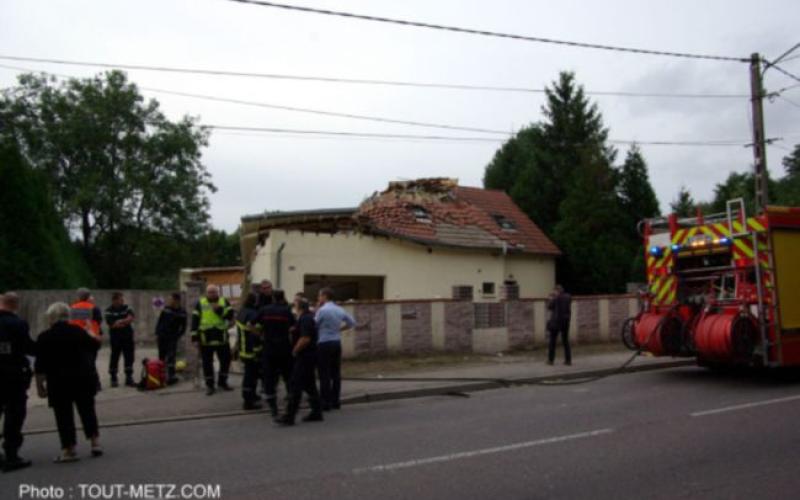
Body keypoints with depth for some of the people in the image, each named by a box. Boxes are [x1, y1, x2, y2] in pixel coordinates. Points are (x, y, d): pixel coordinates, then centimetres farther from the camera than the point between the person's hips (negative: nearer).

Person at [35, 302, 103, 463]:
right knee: (87, 409, 14)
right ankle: (95, 443, 13)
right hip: (84, 377, 3)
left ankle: (69, 450, 4)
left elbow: (40, 366, -7)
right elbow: (95, 347, 14)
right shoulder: (79, 332, 1)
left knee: (64, 415, 4)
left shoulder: (44, 337, -6)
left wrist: (40, 385, 0)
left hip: (59, 381, -3)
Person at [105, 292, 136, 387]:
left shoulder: (126, 307, 7)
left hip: (128, 337, 4)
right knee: (114, 358, 2)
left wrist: (120, 321, -15)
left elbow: (131, 318, -6)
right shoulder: (109, 311, -5)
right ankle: (113, 379, 14)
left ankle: (129, 378, 13)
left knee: (129, 358, 5)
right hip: (115, 338, -4)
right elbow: (111, 324, -13)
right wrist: (125, 322, -7)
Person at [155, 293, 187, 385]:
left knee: (170, 358, -10)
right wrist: (157, 333, 1)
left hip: (172, 338, -2)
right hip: (162, 336, 3)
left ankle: (171, 377, -8)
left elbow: (183, 327, 1)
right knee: (161, 357, 9)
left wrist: (177, 336, -8)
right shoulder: (166, 309, 1)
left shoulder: (182, 312, -4)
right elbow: (159, 321, 6)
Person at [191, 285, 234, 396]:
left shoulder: (224, 302, 4)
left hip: (221, 337, 1)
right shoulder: (200, 303, 2)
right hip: (205, 338, -1)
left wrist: (220, 310, -22)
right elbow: (195, 320, 0)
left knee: (226, 360, 8)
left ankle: (222, 382, 26)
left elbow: (230, 315, -8)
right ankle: (209, 385, 17)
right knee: (207, 362, 5)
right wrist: (194, 336, -5)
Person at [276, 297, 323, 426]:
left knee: (296, 386, -8)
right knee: (309, 385, 14)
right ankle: (316, 412, 19)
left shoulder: (305, 319, -16)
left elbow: (305, 339, -25)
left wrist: (295, 350, -13)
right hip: (309, 356, 10)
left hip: (304, 357, -10)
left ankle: (290, 416, -6)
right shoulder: (308, 317, 16)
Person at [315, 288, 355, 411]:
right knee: (336, 373, 9)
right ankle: (335, 401, 13)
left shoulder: (322, 310, -13)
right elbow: (352, 322, 16)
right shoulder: (340, 310, 9)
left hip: (324, 344, -6)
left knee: (325, 375, -2)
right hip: (337, 343, 7)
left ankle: (325, 403, -1)